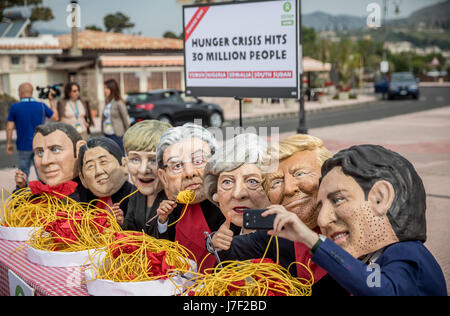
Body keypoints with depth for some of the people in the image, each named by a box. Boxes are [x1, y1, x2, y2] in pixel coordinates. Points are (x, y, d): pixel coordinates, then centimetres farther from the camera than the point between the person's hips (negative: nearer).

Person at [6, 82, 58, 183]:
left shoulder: (14, 107, -8)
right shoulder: (41, 106, -6)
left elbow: (9, 127, -4)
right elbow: (55, 117, 9)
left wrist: (9, 143, 9)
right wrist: (51, 100, 17)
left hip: (23, 146, 0)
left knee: (23, 172, 15)